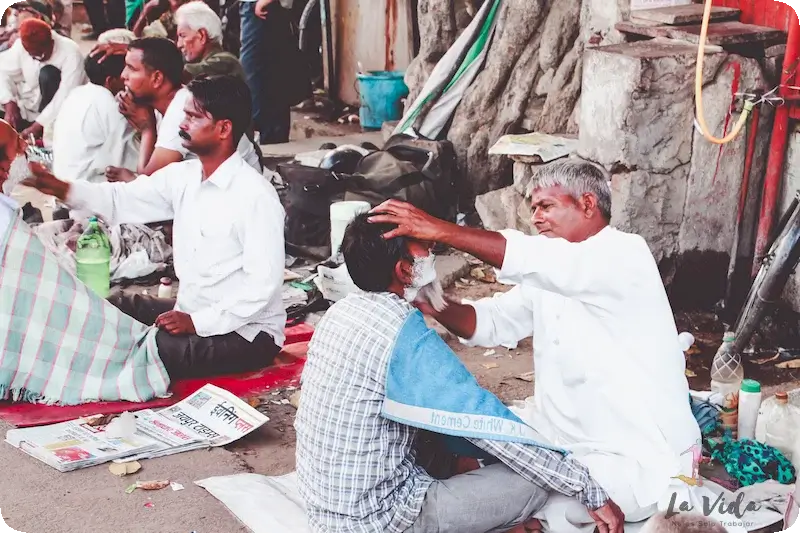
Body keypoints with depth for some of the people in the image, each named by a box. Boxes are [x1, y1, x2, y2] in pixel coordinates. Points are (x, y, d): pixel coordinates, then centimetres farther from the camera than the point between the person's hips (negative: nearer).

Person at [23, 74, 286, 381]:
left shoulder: (255, 195, -20)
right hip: (191, 312, 8)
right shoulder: (182, 176, 4)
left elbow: (263, 284, -22)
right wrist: (58, 188, -15)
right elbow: (122, 200, 1)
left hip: (245, 332, -8)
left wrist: (197, 322, -23)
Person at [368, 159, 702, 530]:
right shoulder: (549, 276, 10)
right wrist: (435, 306, -14)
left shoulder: (625, 255, -17)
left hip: (635, 461, -8)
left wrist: (438, 230, -36)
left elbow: (529, 259, -32)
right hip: (562, 438, 8)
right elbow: (491, 323, 5)